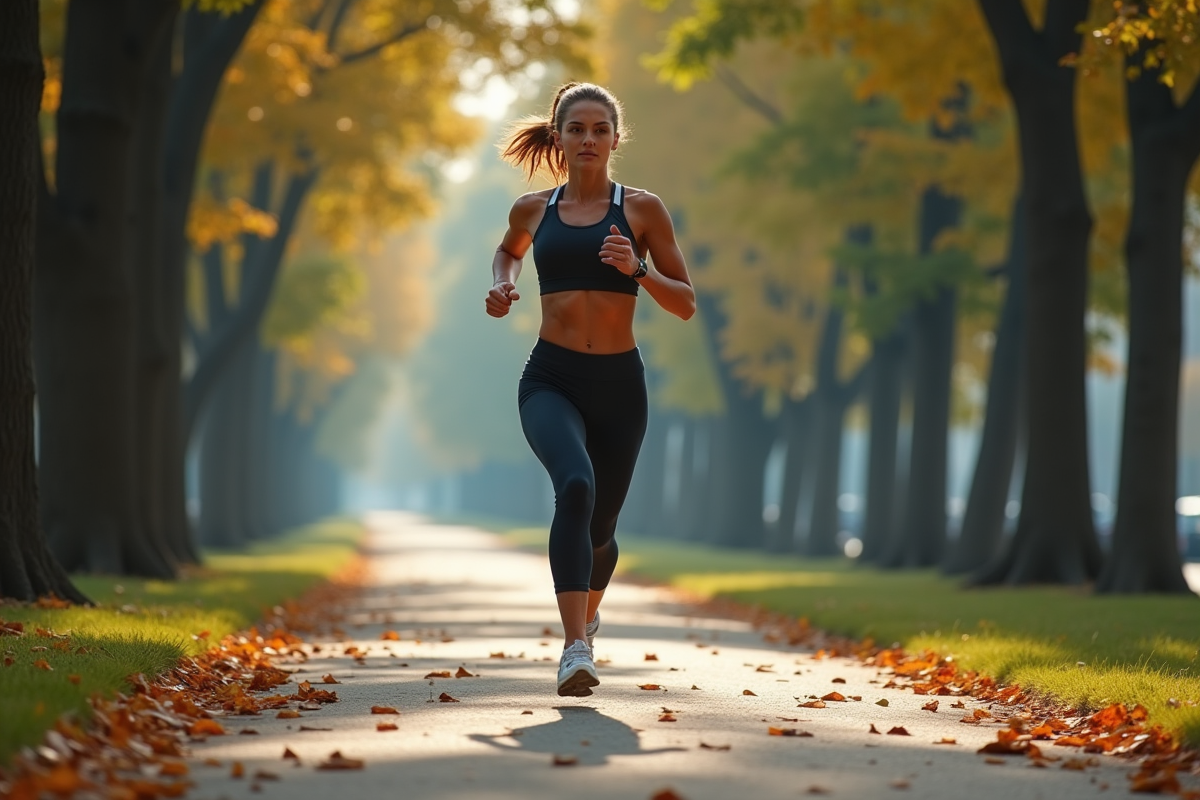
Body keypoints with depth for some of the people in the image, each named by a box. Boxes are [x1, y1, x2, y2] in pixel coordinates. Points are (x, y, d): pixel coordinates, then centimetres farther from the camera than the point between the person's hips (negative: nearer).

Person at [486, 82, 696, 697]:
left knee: (599, 525, 14)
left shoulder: (642, 209, 2)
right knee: (575, 486, -30)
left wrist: (637, 271, -14)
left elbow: (686, 304, 3)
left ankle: (587, 611, 50)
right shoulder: (533, 210, 7)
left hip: (618, 382, 1)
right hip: (550, 379, -1)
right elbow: (508, 251, 32)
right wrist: (500, 285, 10)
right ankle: (575, 648, -36)